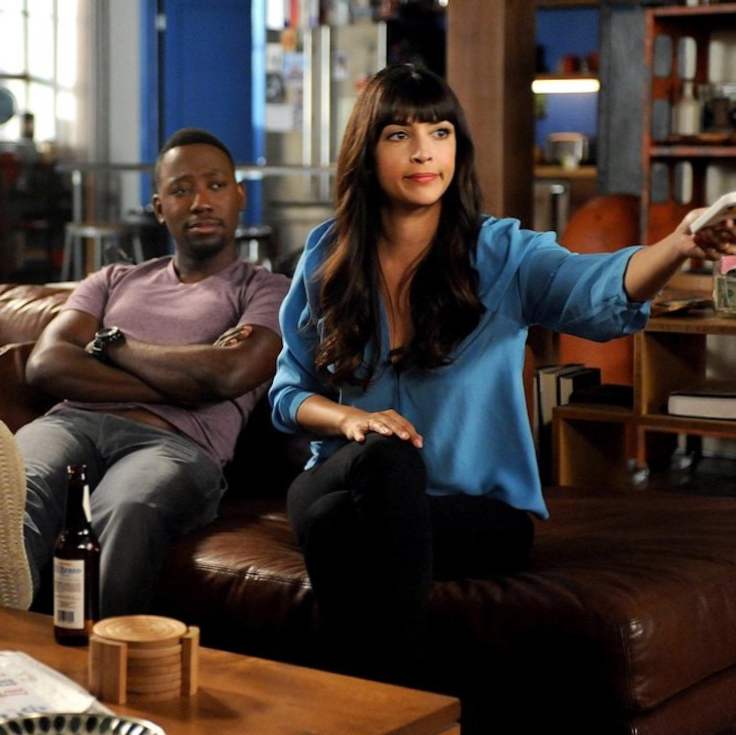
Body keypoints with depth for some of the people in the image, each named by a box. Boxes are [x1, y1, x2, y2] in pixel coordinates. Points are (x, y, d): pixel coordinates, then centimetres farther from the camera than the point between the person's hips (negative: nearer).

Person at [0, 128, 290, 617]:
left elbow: (227, 375, -5)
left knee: (127, 511, -41)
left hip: (175, 443, -2)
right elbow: (45, 366, 11)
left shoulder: (268, 292, 19)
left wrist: (114, 344, 9)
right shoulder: (114, 281, 31)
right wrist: (181, 379, 1)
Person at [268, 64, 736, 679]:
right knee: (388, 457, -34)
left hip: (480, 509, -2)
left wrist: (682, 245, -48)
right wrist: (349, 418, -11)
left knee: (345, 527, -33)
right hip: (345, 481, 2)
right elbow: (288, 392, 13)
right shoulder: (326, 259, 6)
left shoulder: (504, 254, -3)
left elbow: (602, 291, -25)